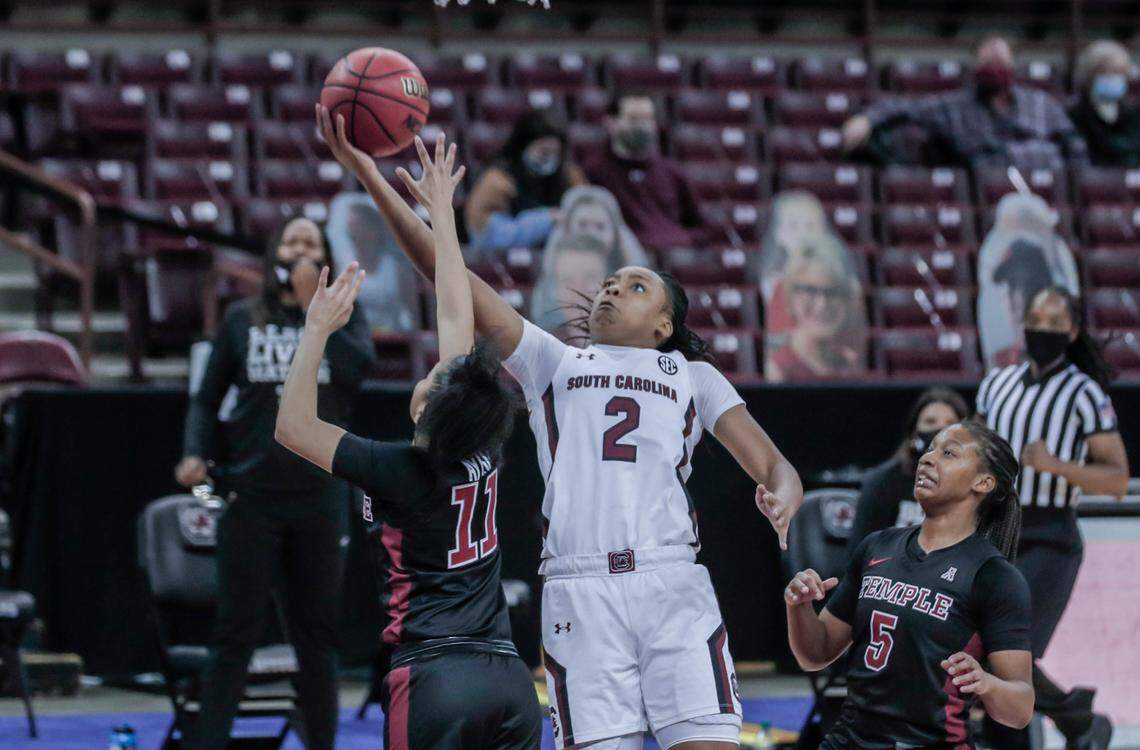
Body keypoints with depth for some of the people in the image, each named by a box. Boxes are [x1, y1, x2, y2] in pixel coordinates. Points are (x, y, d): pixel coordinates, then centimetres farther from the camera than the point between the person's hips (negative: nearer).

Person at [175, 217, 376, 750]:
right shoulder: (241, 320, 6)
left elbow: (359, 367, -14)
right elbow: (207, 398, 9)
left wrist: (313, 307, -11)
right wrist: (196, 453, -7)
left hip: (319, 498, 1)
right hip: (251, 495, -1)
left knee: (318, 630, 8)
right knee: (236, 630, -2)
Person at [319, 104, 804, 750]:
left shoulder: (693, 376, 23)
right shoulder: (553, 361, 24)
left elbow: (771, 463, 14)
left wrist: (783, 496, -11)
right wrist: (370, 176, 11)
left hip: (674, 582, 0)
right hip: (579, 591, 0)